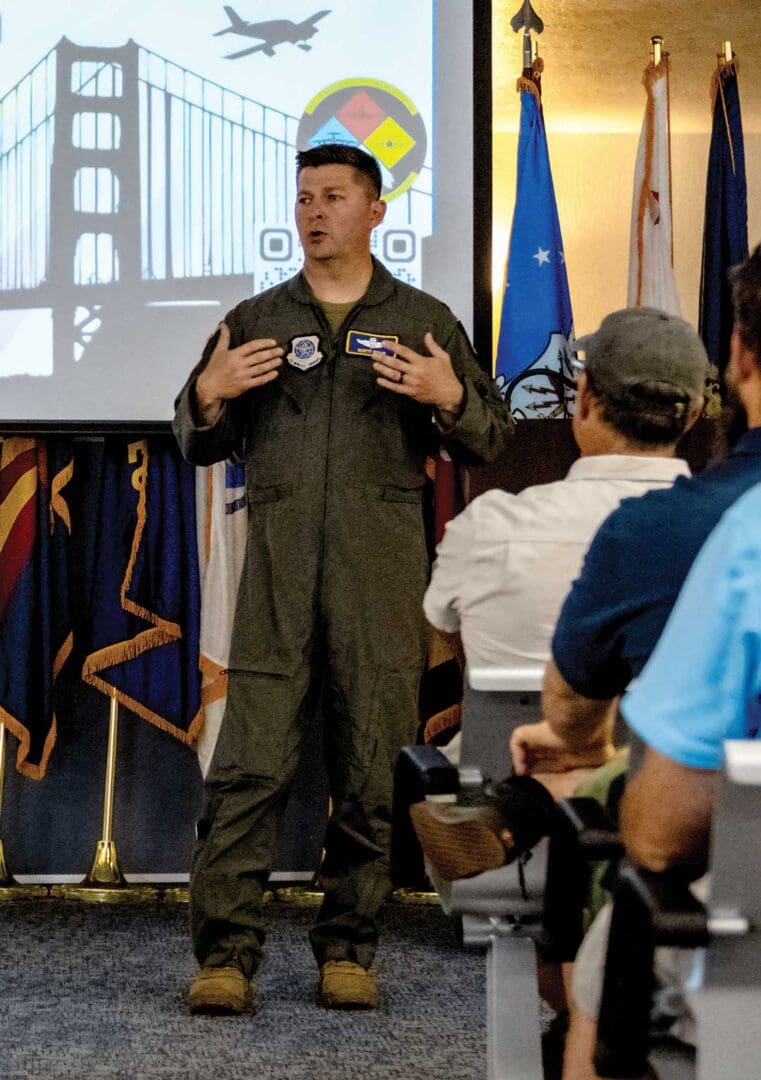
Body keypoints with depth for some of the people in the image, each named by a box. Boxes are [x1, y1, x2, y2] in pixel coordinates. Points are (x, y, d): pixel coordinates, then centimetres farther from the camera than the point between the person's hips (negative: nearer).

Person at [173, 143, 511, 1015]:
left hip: (381, 579, 0)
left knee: (370, 771, 1)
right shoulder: (254, 321, 15)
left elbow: (491, 441, 10)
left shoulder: (425, 323, 12)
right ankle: (225, 955, -3)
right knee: (248, 766, -7)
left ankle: (348, 952, 11)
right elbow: (198, 445, 16)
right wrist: (210, 392, -5)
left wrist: (449, 397, -10)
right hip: (277, 573, 0)